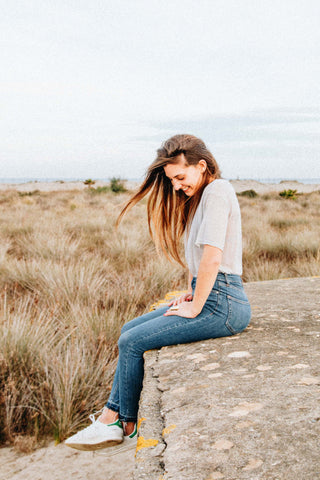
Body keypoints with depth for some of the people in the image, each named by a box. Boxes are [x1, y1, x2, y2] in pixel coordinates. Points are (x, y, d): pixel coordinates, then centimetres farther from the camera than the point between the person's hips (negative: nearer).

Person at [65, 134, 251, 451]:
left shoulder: (217, 191, -15)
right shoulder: (200, 196, 17)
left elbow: (212, 259, -22)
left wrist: (195, 308, -14)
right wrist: (189, 293, 10)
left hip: (221, 303, -10)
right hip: (206, 296, 10)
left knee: (133, 342, -10)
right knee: (130, 331, 6)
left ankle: (126, 424, 10)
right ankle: (110, 418, 8)